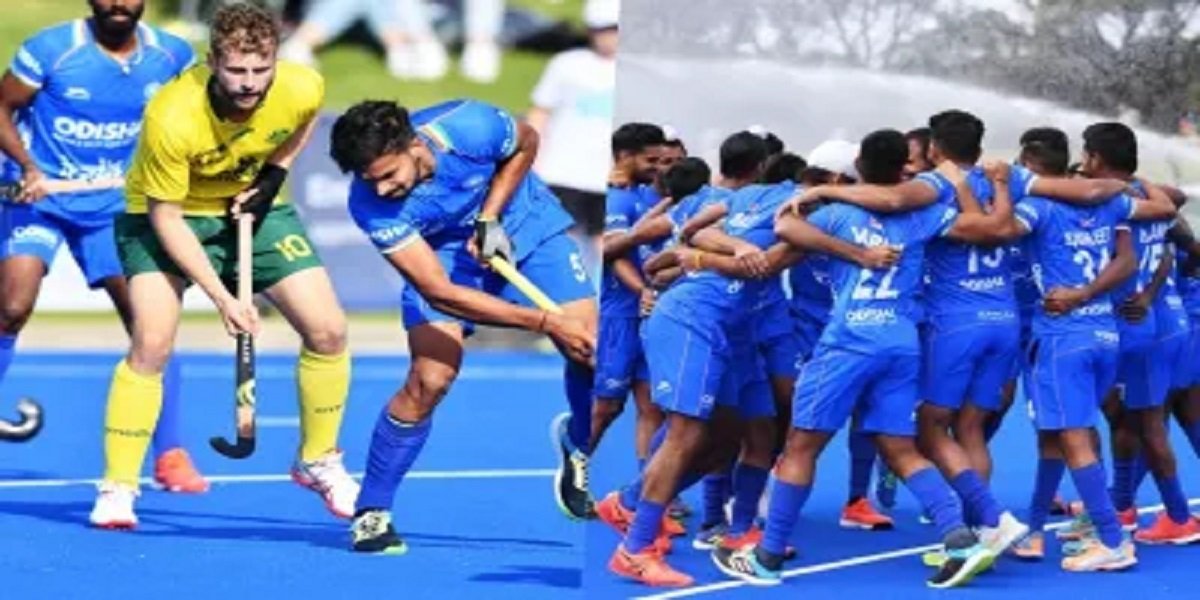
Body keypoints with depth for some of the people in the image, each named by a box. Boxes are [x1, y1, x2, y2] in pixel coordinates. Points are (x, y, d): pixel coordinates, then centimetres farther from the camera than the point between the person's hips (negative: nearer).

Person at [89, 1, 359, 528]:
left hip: (254, 207, 4)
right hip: (168, 214, -4)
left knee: (328, 331, -4)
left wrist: (274, 175, -8)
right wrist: (221, 298, -28)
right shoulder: (172, 118, -36)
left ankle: (318, 462, 18)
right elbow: (165, 217, -25)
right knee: (152, 343, -21)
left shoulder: (303, 89, -23)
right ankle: (117, 489, -8)